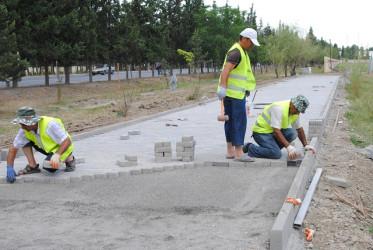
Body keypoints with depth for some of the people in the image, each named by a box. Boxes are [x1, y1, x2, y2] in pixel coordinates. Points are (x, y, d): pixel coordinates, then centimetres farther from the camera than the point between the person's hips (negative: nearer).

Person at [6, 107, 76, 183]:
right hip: (47, 148, 6)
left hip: (61, 149, -6)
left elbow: (67, 141, -35)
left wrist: (57, 155, -49)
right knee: (25, 140, -9)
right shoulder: (24, 131, -15)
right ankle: (33, 166, -4)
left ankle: (69, 158, -5)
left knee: (49, 166, -33)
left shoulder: (50, 125, -34)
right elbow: (13, 149, -9)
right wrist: (9, 168, -20)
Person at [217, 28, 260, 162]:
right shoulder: (236, 52, -13)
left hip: (230, 93, 11)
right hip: (235, 93, -11)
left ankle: (230, 151, 15)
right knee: (240, 120, -10)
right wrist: (223, 87, -36)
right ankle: (239, 153, -9)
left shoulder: (241, 52, 21)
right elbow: (226, 69, -26)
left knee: (231, 121, 10)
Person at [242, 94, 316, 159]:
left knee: (293, 133, -17)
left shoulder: (295, 111, 0)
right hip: (261, 132, -8)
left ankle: (273, 147, 0)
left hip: (273, 132, 8)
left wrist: (306, 145, 8)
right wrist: (289, 147, -38)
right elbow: (276, 131, -33)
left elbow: (299, 128, 13)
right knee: (277, 154, -26)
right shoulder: (279, 108, -27)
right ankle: (250, 148, -8)